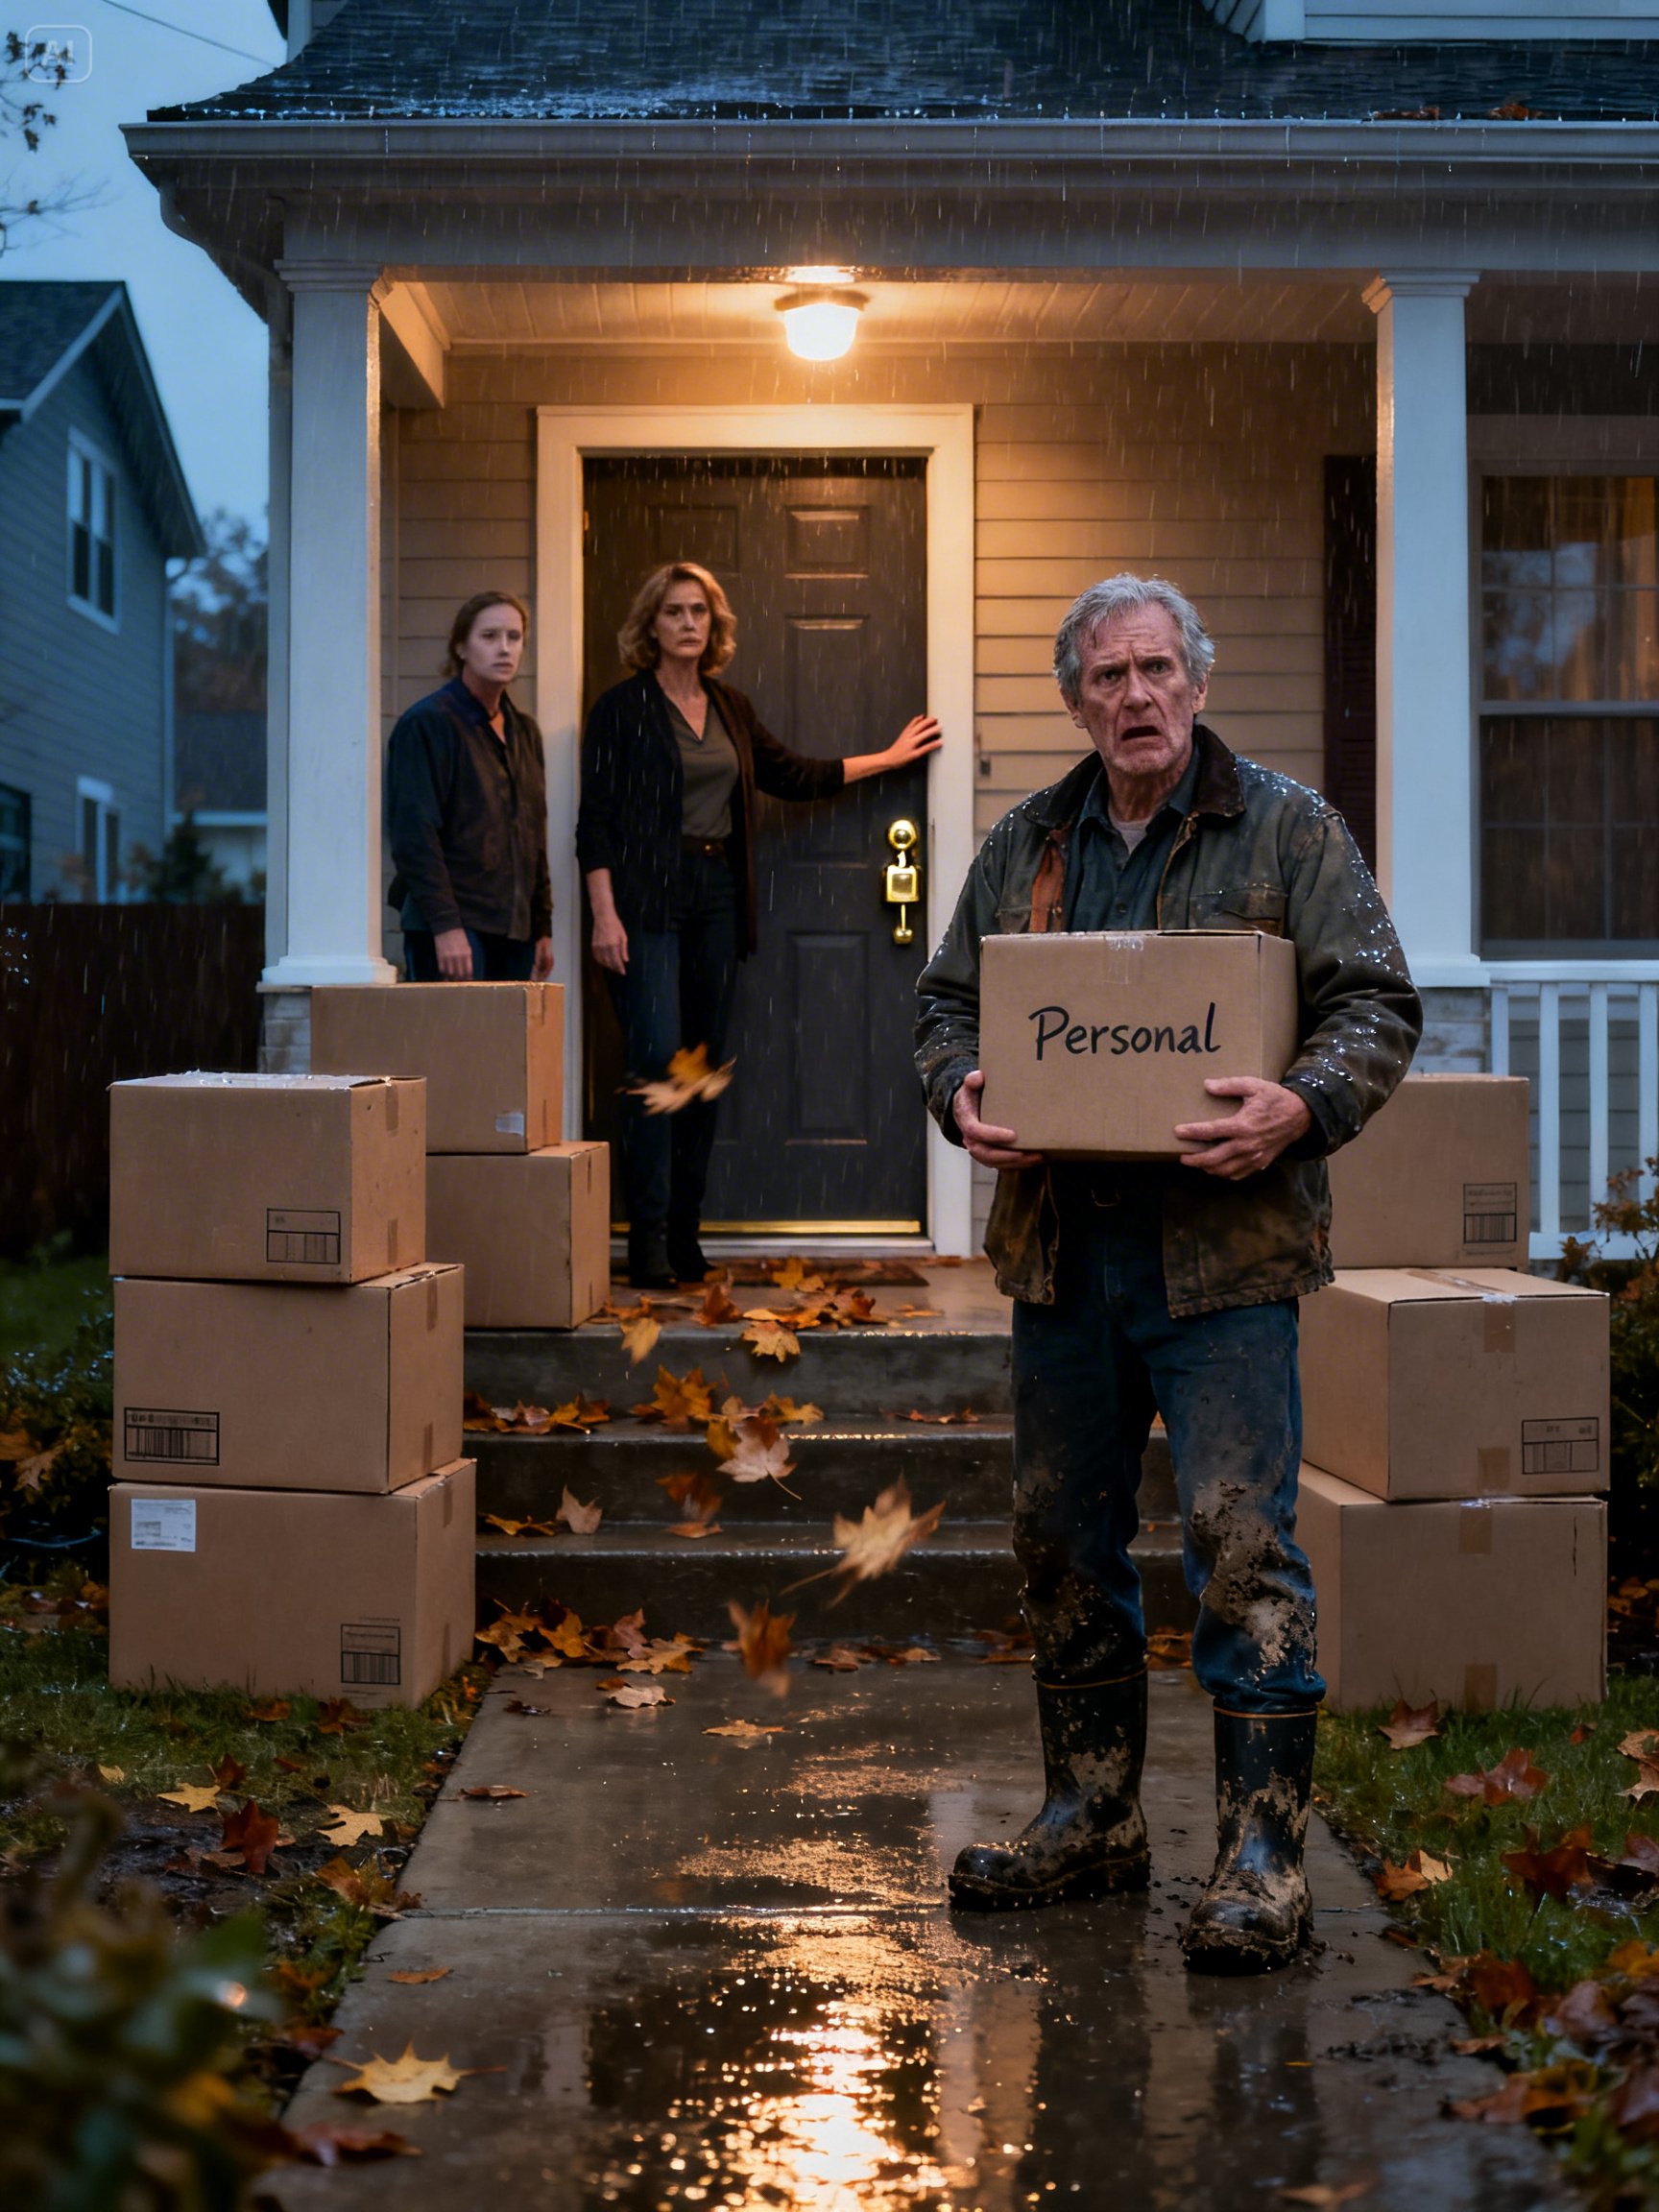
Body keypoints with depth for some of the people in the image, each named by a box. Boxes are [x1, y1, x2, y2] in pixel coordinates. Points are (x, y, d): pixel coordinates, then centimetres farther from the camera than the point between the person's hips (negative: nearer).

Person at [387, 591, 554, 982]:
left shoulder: (524, 732, 18)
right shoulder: (426, 724, -4)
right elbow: (414, 836, -11)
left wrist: (543, 928, 14)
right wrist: (445, 926, -18)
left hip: (515, 933, 7)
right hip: (456, 926, -7)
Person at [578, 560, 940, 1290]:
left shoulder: (729, 708, 15)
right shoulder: (623, 708, -2)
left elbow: (792, 775, 26)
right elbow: (595, 820, -6)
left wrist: (887, 759, 32)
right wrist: (604, 914, -14)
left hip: (716, 899, 6)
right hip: (647, 901, -6)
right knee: (657, 1059, -14)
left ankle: (685, 1235, 11)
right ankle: (647, 1239, -12)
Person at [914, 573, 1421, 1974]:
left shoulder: (1289, 832, 1)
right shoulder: (1027, 846, 13)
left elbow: (1378, 1003, -4)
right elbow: (952, 999, 18)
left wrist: (1303, 1106, -23)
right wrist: (960, 1089, -4)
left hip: (1225, 1253, -5)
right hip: (1062, 1251, 5)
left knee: (1244, 1544, -7)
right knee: (1063, 1542, 12)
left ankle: (1264, 1858, 1)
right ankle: (1093, 1822, 26)